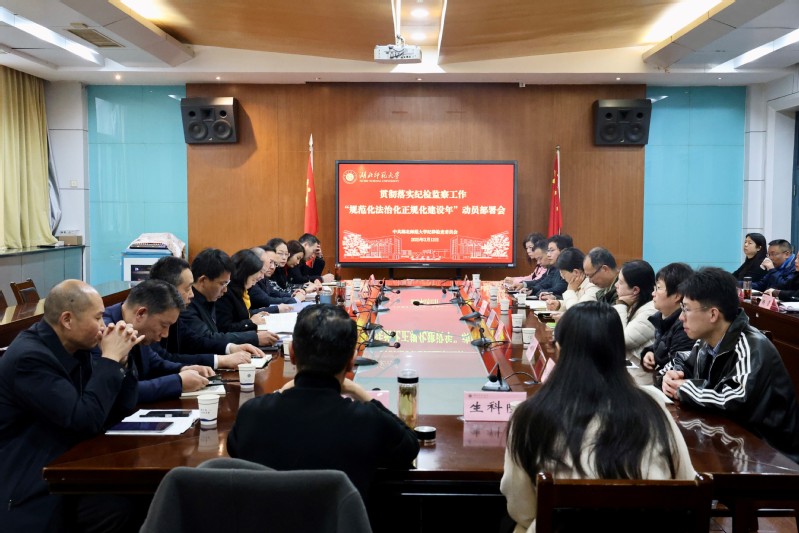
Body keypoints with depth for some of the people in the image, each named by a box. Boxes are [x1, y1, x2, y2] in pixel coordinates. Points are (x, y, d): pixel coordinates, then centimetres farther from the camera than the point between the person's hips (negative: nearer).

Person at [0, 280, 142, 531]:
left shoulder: (73, 348, 3)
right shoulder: (30, 358, -21)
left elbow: (114, 414, 7)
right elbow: (87, 420, -25)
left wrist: (119, 361, -6)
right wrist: (109, 359, -17)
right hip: (31, 489, -7)